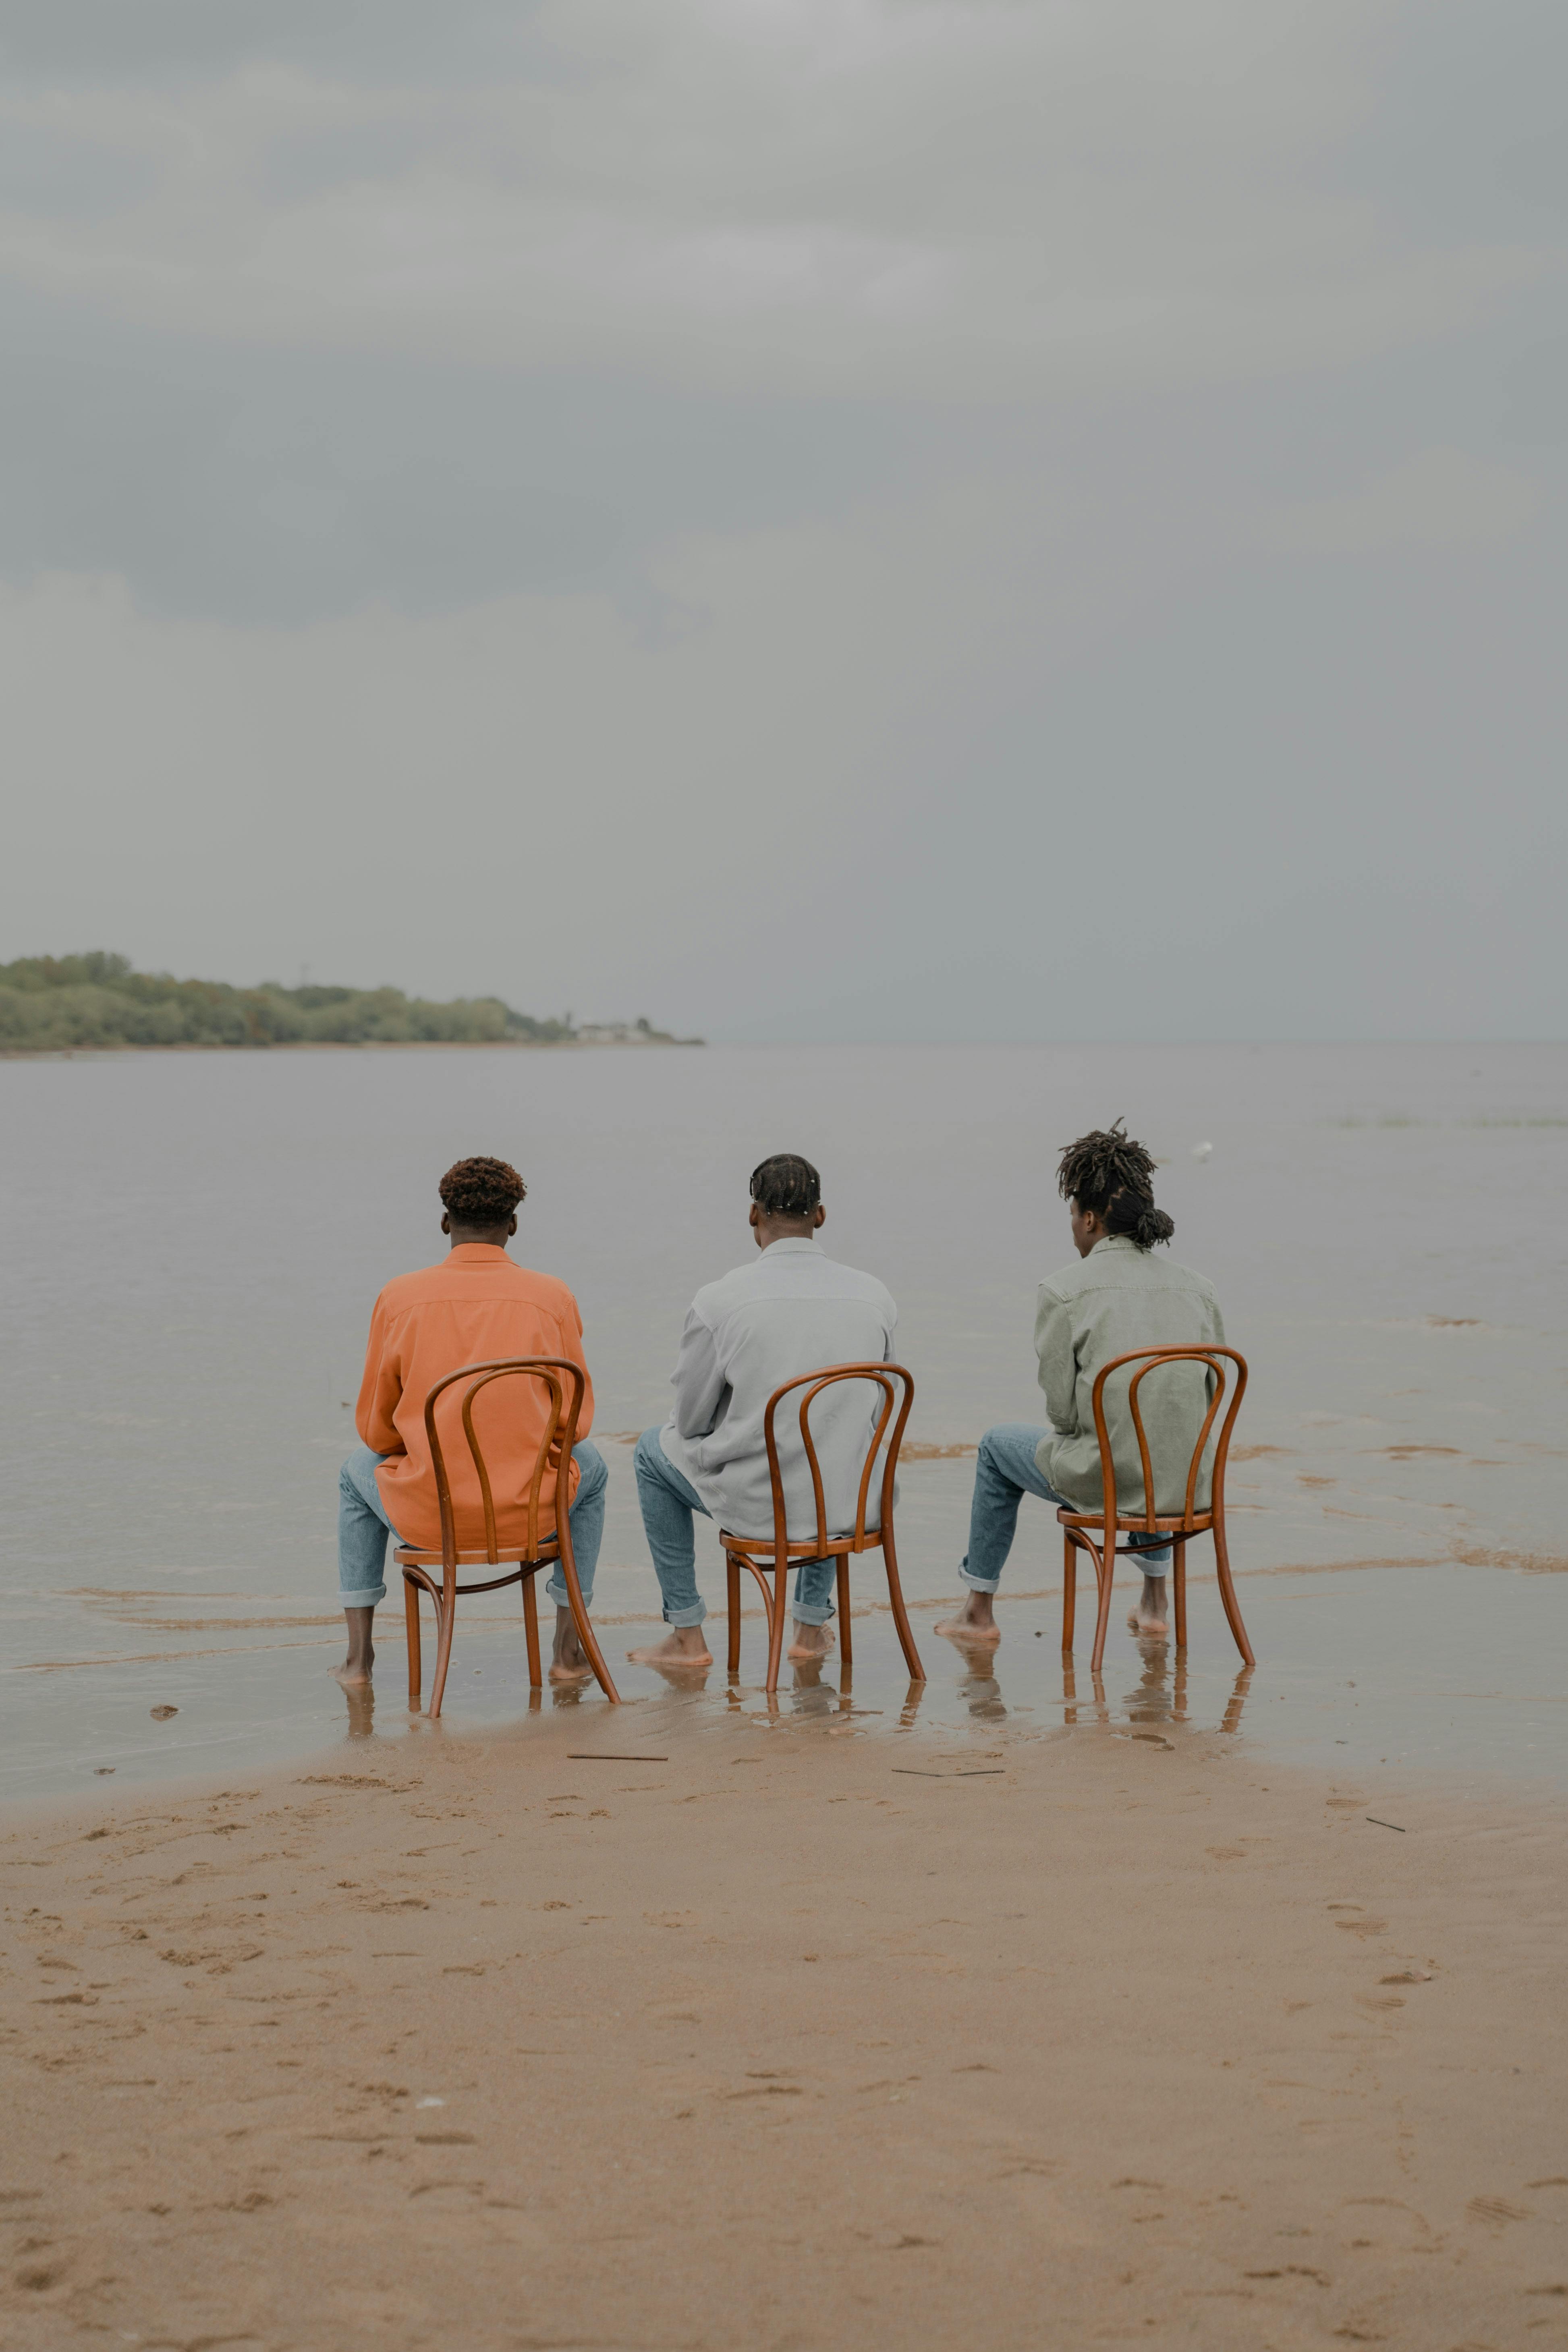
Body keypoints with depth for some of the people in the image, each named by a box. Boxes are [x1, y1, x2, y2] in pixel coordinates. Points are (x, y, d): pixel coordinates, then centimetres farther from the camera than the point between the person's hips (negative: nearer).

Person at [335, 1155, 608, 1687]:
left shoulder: (398, 1298, -2)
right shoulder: (552, 1297, -2)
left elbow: (375, 1430, 6)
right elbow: (577, 1420, 5)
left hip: (427, 1521, 0)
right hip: (530, 1514, 0)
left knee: (359, 1469, 35)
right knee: (589, 1465, 35)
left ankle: (359, 1652, 33)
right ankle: (568, 1649, 33)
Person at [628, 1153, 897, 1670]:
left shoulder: (720, 1299, -13)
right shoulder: (875, 1296, -3)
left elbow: (692, 1420, -3)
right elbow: (875, 1411, 11)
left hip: (756, 1508, -3)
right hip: (851, 1510, 3)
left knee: (654, 1449, 27)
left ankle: (687, 1634, 27)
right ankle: (813, 1623, 39)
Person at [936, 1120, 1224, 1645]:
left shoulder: (1063, 1291, -11)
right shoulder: (1198, 1290, 3)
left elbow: (1062, 1410, -10)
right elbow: (1208, 1399, 10)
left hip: (1101, 1484, -4)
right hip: (1188, 1489, 4)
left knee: (999, 1445, 28)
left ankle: (980, 1610, 37)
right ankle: (1154, 1600, 45)